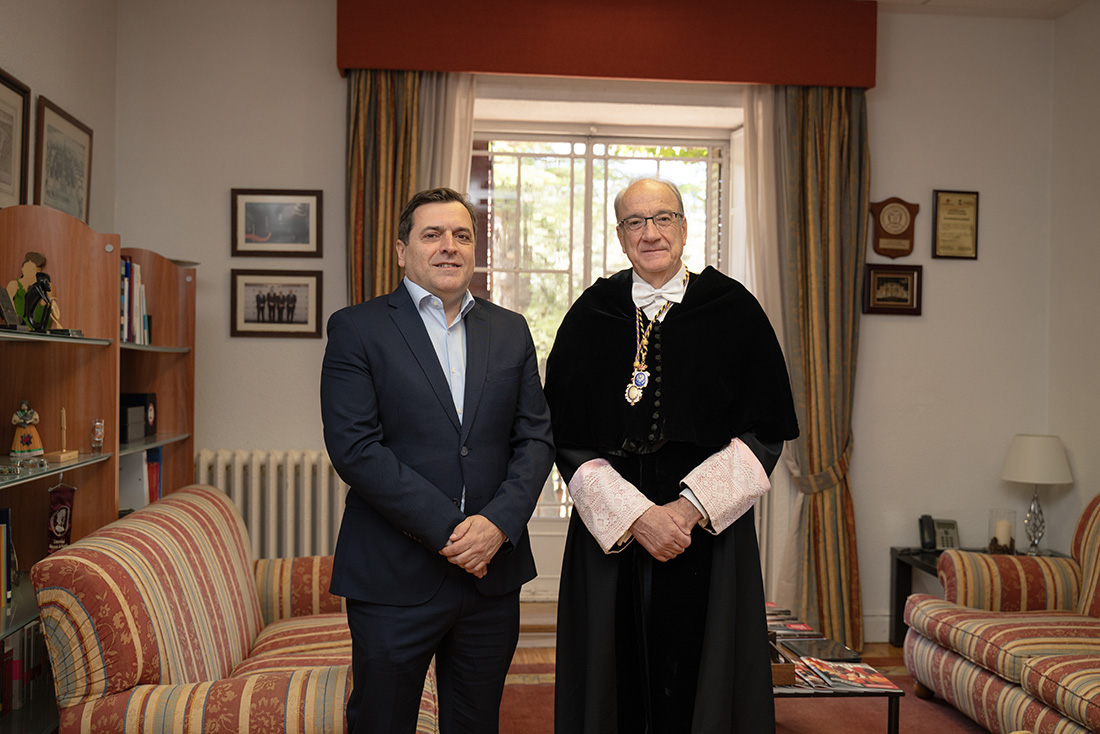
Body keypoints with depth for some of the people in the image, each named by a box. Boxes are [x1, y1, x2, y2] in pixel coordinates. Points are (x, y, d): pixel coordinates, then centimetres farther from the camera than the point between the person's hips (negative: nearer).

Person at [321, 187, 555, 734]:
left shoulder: (511, 331, 10)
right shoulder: (356, 328, -3)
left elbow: (536, 437, 5)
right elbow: (354, 447, -12)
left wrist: (499, 522, -11)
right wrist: (446, 529, -16)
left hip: (493, 572, 4)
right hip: (394, 577, -3)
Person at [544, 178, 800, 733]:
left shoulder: (734, 309, 2)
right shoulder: (591, 317, 4)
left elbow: (765, 432, 0)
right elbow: (568, 439, 1)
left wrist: (691, 508, -11)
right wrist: (635, 515, -11)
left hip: (709, 532, -1)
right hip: (610, 536, 1)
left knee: (694, 685, 4)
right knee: (617, 682, 7)